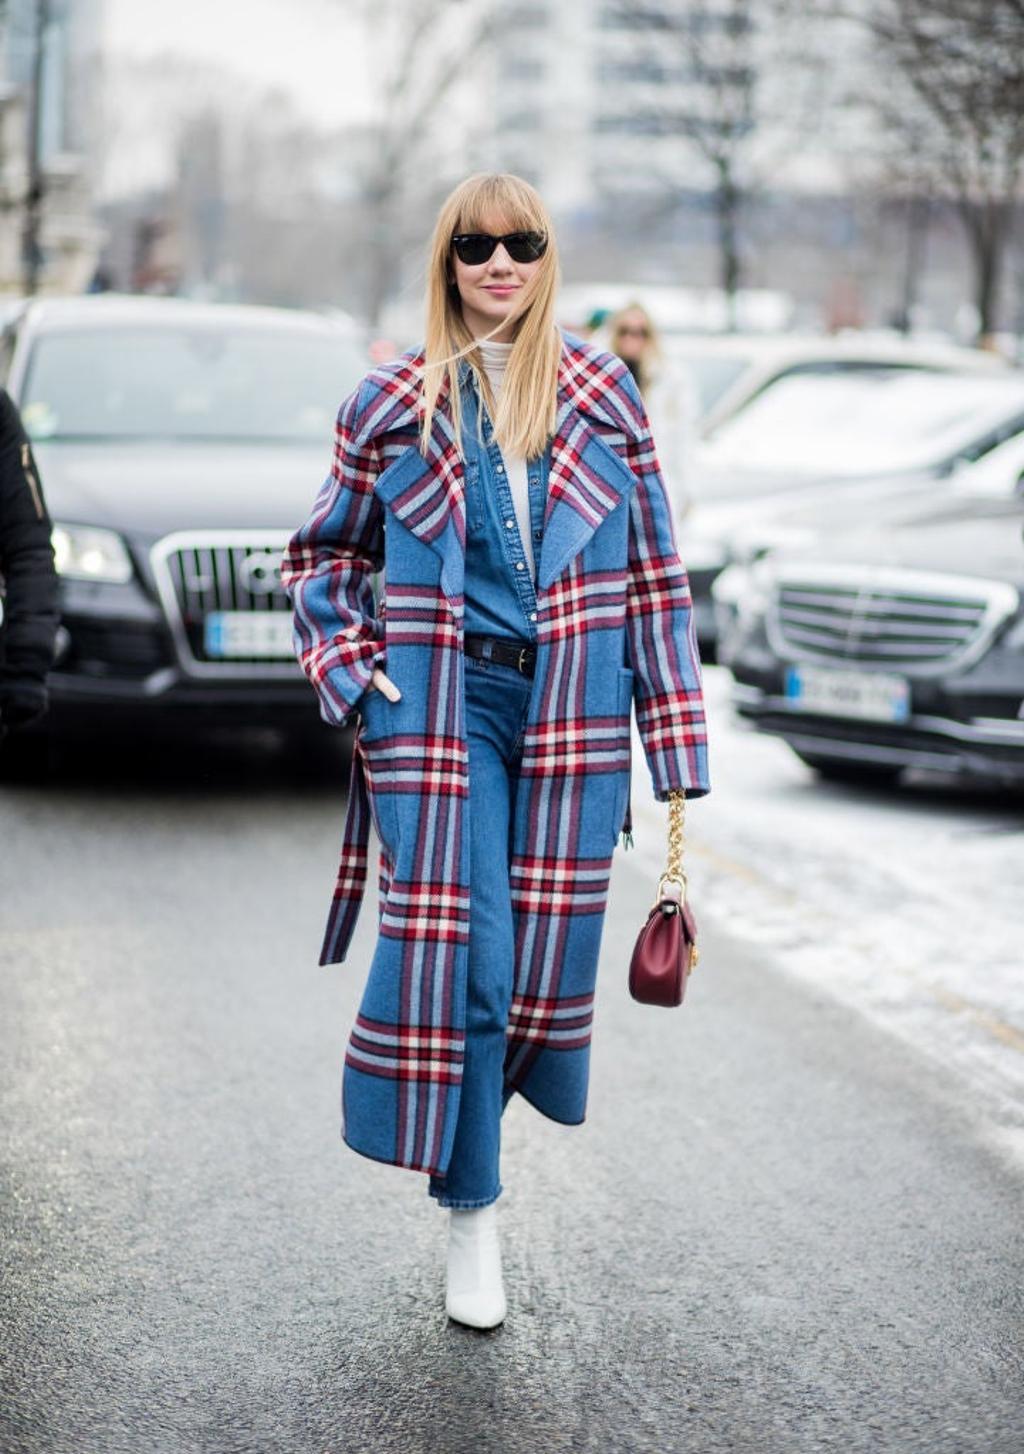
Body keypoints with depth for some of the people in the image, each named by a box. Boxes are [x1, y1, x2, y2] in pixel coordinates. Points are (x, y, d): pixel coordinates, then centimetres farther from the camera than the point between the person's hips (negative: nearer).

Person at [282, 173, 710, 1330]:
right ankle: (470, 1213, 5)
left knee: (548, 943, 4)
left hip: (569, 705, 2)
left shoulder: (601, 392, 7)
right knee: (456, 951, -7)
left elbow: (651, 564, 8)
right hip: (439, 703, -2)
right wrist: (343, 661, -2)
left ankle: (465, 1121, 32)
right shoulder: (392, 402, 5)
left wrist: (673, 728, 3)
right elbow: (322, 551, 15)